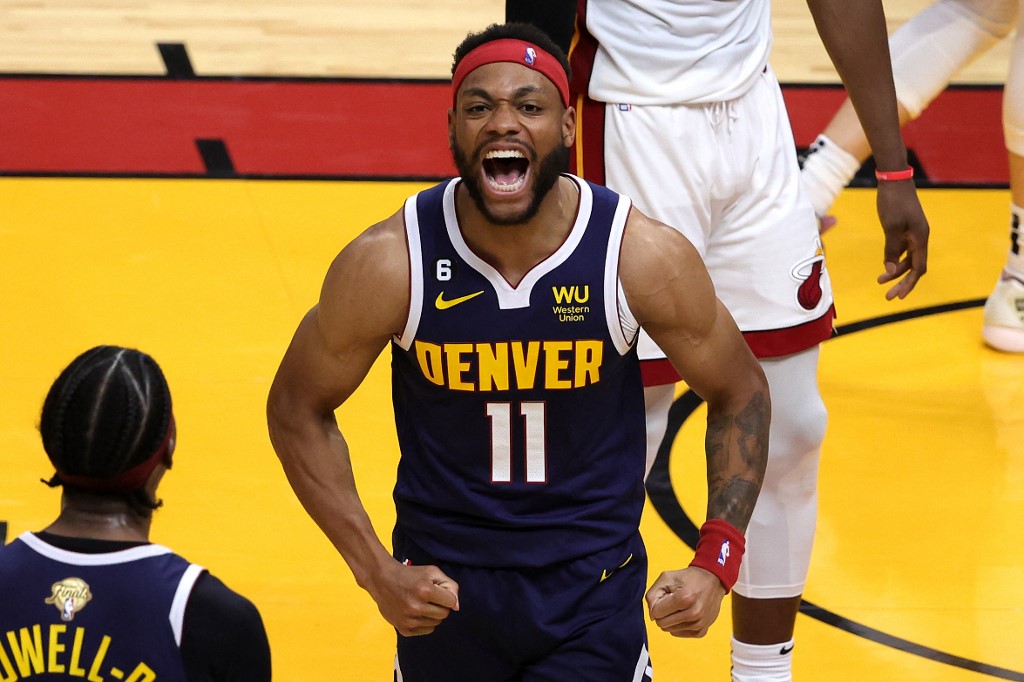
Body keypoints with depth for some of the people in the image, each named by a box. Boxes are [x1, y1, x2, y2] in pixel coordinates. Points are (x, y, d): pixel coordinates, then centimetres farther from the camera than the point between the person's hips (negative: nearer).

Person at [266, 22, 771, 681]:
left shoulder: (645, 256, -16)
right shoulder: (387, 265, -17)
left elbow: (739, 394, -1)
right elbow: (297, 409, -3)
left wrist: (715, 564, -10)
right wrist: (376, 571, -10)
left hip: (594, 587, -1)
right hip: (442, 587, 1)